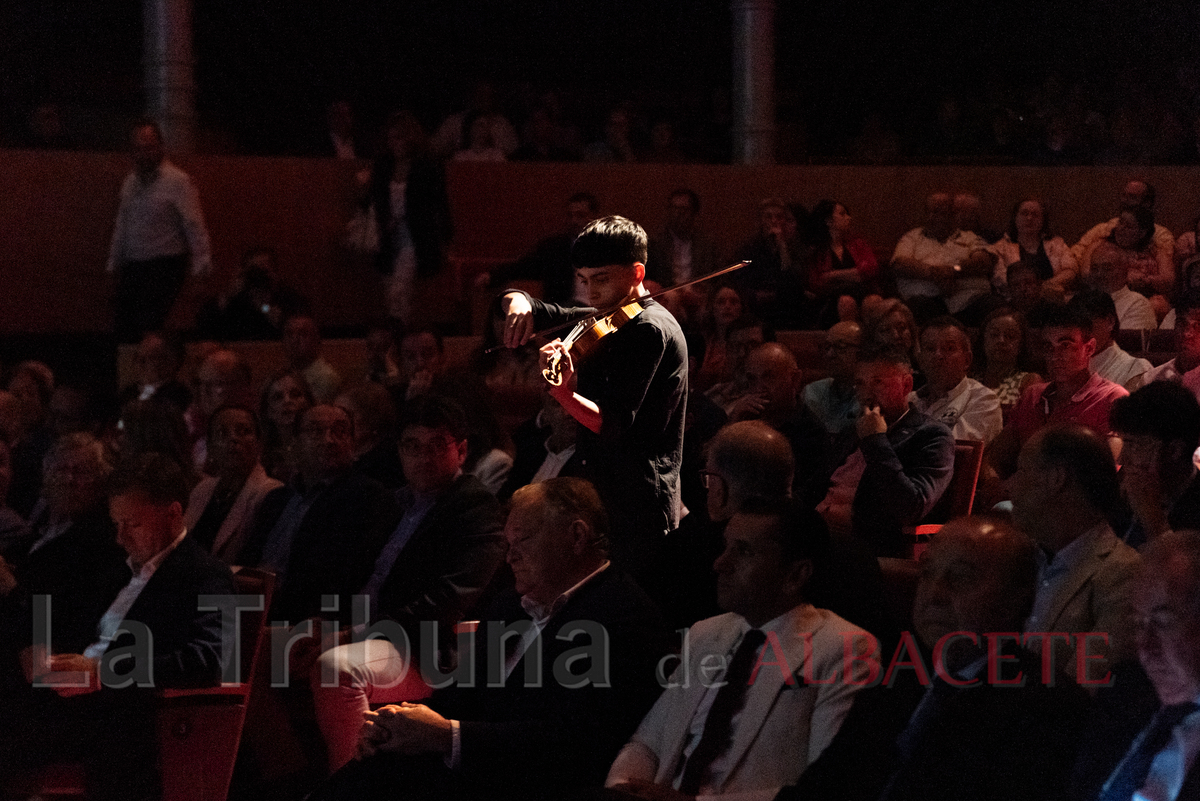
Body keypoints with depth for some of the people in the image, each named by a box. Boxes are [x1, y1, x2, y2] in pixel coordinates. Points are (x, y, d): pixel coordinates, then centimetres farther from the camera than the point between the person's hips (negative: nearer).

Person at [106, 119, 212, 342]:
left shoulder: (177, 181, -6)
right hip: (132, 266, 7)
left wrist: (202, 262, -16)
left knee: (149, 331, -16)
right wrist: (114, 263, 22)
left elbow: (194, 225, -10)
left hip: (164, 267, -7)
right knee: (124, 330, 0)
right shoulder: (131, 182, 15)